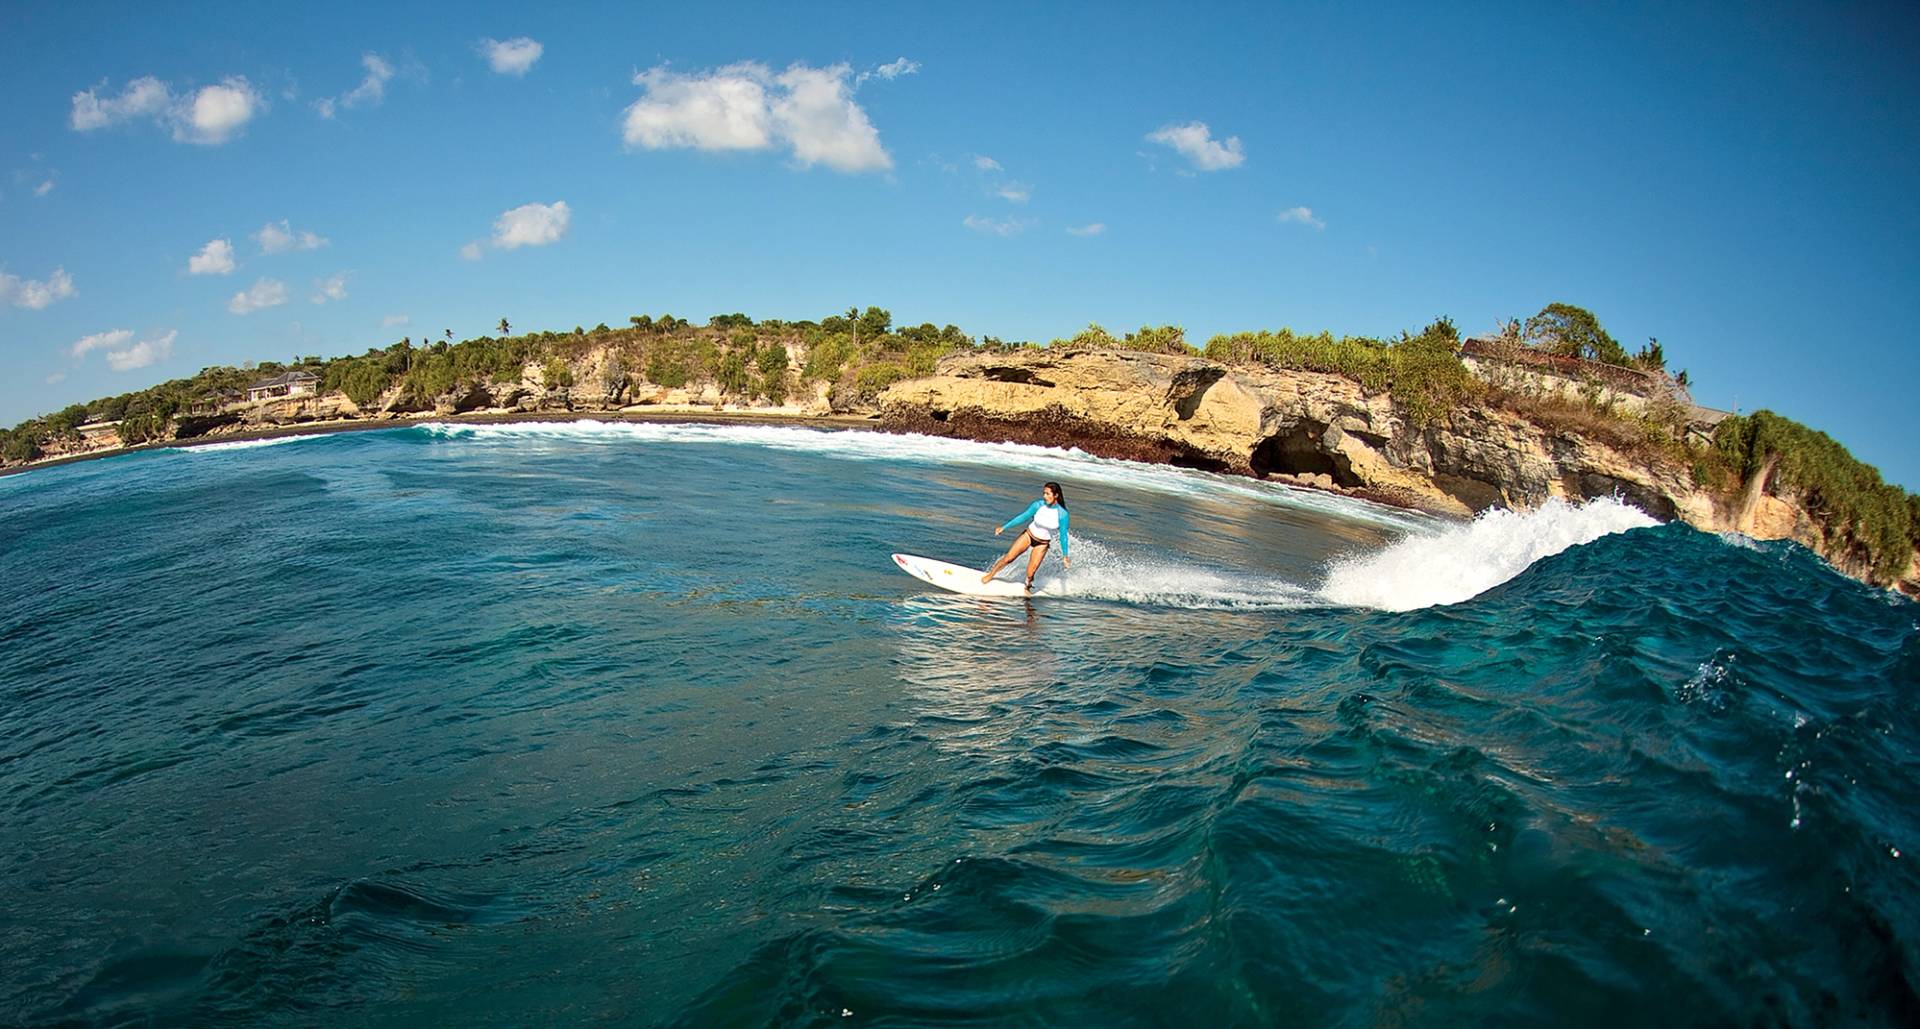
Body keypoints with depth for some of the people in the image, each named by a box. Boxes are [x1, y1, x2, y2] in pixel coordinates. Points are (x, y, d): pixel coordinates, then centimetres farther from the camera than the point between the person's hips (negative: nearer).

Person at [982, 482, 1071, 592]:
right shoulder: (1038, 505, -16)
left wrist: (1065, 557, -8)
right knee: (1008, 558, -4)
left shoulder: (1062, 514, -20)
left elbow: (1063, 535, -11)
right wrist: (1004, 527, -7)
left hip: (1042, 544, -1)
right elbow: (1023, 516, -6)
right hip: (1028, 536, 1)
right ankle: (991, 574, 22)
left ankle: (1028, 587, 24)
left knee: (1030, 574, -9)